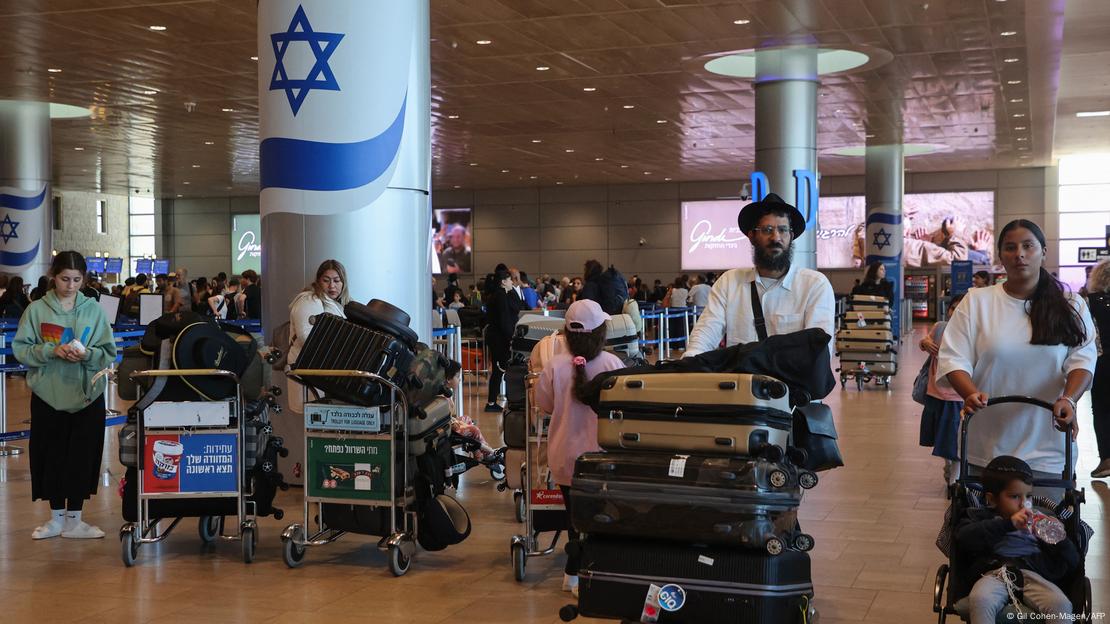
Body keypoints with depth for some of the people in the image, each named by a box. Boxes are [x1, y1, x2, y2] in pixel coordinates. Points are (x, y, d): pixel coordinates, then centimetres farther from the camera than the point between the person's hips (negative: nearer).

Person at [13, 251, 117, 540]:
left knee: (83, 457, 4)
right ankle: (56, 518, 21)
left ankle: (74, 520, 15)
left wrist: (87, 354, -18)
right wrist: (52, 351, -18)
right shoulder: (37, 309, 0)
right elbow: (20, 349, -3)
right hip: (48, 395, 0)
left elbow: (109, 353, 1)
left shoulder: (94, 310, 2)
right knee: (52, 456, 6)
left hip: (87, 395, 1)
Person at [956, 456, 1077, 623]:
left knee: (1061, 604, -30)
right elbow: (965, 538, -2)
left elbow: (1072, 562, 24)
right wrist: (1008, 523, -6)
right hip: (994, 573, -2)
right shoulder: (980, 516, 23)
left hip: (1033, 575, 2)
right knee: (980, 600, -37)